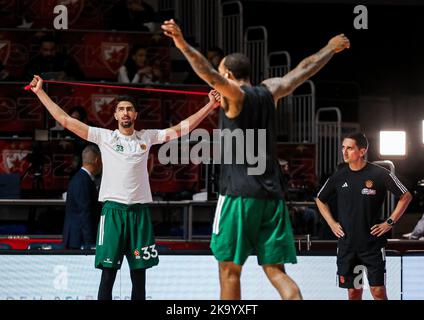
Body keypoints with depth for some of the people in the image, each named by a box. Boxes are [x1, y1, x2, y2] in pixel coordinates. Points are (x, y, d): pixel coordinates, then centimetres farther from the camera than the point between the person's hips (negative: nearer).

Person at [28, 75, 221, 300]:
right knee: (108, 273, -4)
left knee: (139, 273, 6)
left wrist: (209, 106, 0)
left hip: (139, 211, 2)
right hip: (113, 209, -2)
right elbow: (65, 120, 4)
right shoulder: (104, 137, 5)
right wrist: (40, 93, 1)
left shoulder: (147, 137, 10)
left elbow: (181, 128, 8)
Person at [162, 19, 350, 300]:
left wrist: (183, 45, -34)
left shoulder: (235, 95, -2)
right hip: (272, 194, 6)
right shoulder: (270, 91, 13)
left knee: (230, 270, 1)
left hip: (239, 194, -6)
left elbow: (210, 75, -23)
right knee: (275, 270, 5)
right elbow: (304, 70, 28)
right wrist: (330, 48, 44)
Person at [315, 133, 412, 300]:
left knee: (378, 290, -6)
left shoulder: (380, 174, -7)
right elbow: (320, 200, 20)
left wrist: (390, 222, -4)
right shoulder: (339, 176, 3)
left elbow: (406, 197, 1)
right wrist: (331, 223, 10)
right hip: (346, 244, 3)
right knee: (353, 292, 7)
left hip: (373, 243, -3)